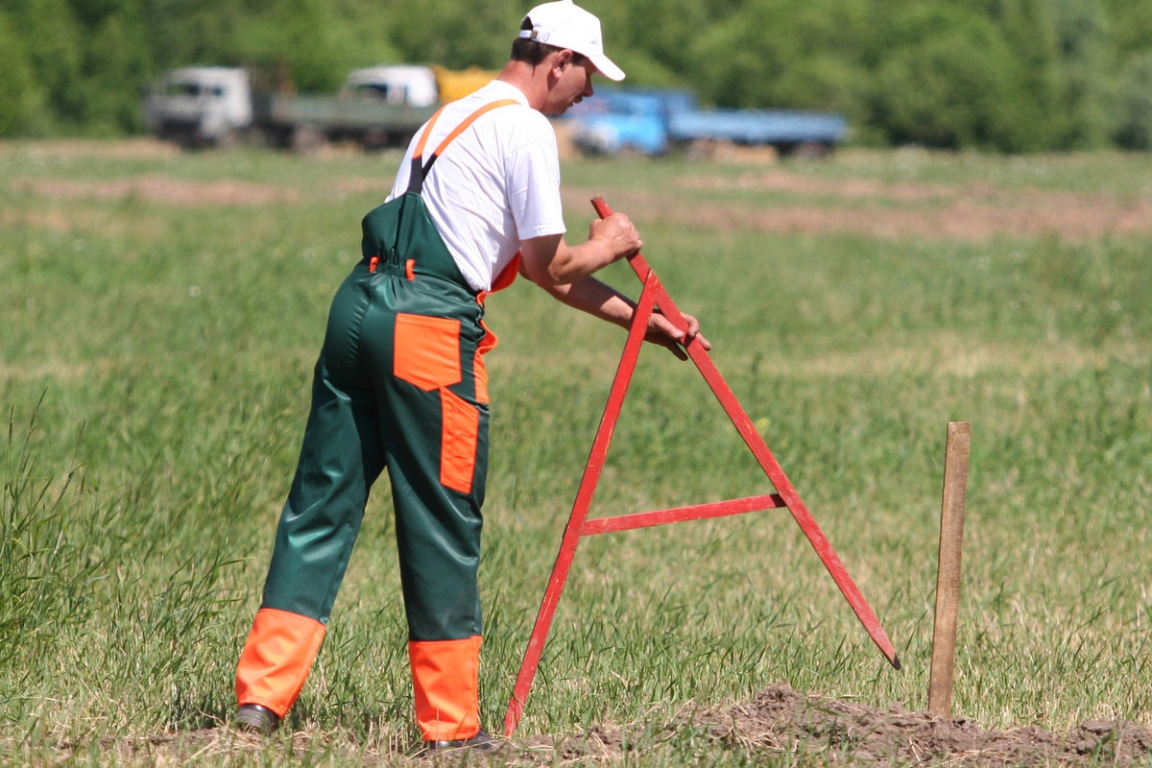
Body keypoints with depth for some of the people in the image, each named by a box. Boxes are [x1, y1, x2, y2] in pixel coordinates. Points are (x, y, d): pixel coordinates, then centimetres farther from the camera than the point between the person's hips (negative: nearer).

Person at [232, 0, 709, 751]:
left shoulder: (454, 116, 26)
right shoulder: (525, 129, -2)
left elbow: (537, 269, 29)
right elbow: (551, 267, -3)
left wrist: (642, 319, 32)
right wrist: (608, 245, 18)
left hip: (361, 304, 8)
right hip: (431, 326, -8)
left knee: (322, 504, 8)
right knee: (443, 527, 1)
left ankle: (262, 694, 3)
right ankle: (451, 724, 7)